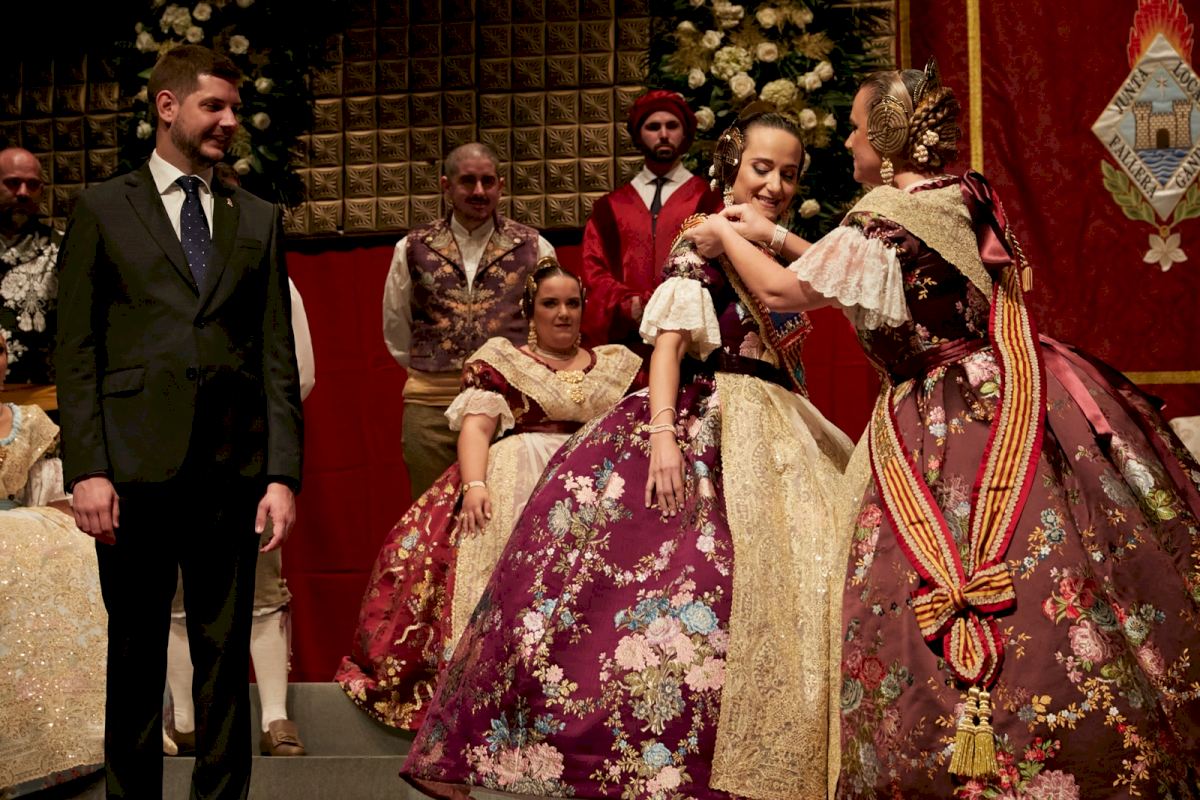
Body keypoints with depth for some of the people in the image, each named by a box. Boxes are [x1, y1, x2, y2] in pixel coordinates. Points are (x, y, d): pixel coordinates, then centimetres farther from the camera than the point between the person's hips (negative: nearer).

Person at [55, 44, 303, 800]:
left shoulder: (259, 219, 13)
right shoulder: (103, 208, 7)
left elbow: (279, 358, 7)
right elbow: (77, 353, 2)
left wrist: (282, 474, -2)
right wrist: (87, 468, -8)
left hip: (233, 468, 2)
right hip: (137, 463, -2)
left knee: (226, 653, 6)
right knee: (135, 653, 7)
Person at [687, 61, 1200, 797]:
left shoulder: (881, 223, -13)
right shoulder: (973, 198, 10)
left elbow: (782, 291, -1)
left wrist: (727, 238, 18)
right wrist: (771, 234, 29)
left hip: (944, 426, -8)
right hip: (1014, 399, 8)